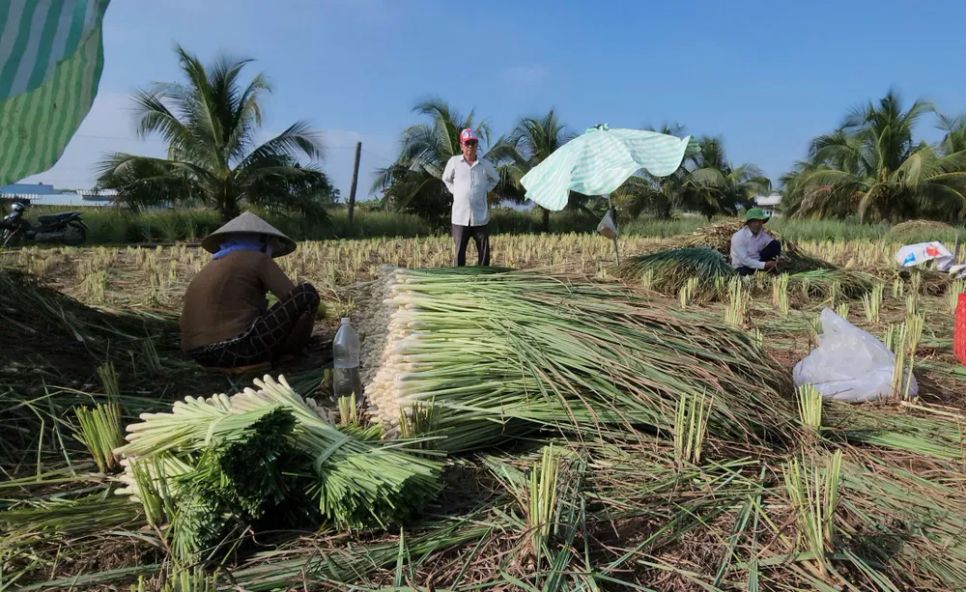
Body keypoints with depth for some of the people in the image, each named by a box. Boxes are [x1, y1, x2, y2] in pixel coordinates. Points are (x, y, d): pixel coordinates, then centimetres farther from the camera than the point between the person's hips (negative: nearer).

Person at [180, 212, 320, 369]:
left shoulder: (210, 270, 24)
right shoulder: (258, 260, 3)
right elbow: (294, 298, 2)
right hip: (239, 349, -8)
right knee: (308, 293, -1)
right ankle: (284, 355, 9)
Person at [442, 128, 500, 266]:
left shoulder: (485, 164, 5)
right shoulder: (454, 162, 1)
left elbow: (495, 179, 24)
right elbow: (446, 179, 19)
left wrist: (485, 190, 9)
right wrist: (455, 191, 6)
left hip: (480, 217, 1)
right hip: (460, 217, -1)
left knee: (484, 252, 3)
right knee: (459, 252, 2)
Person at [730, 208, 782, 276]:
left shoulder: (764, 235, -3)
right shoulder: (738, 237, -19)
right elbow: (743, 259, -25)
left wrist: (775, 262, -27)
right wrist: (764, 265, -29)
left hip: (758, 262, 5)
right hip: (742, 267, -5)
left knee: (776, 244, -10)